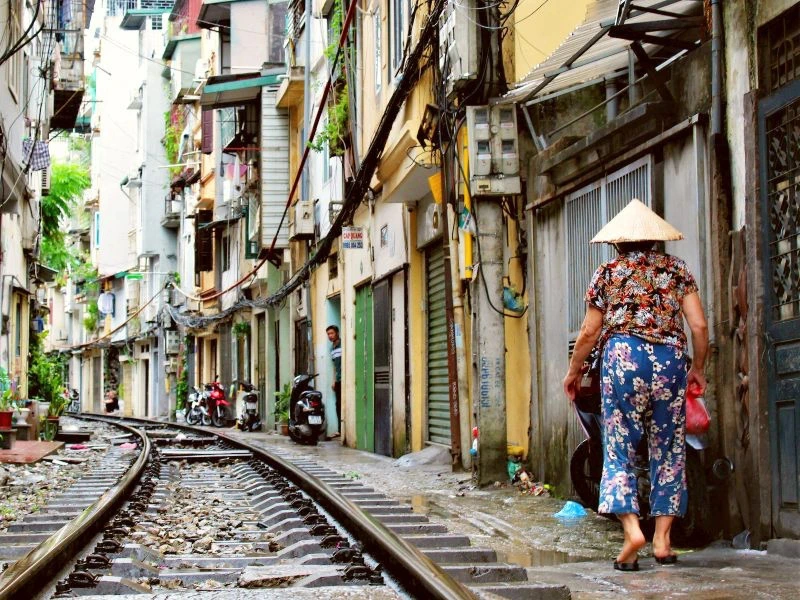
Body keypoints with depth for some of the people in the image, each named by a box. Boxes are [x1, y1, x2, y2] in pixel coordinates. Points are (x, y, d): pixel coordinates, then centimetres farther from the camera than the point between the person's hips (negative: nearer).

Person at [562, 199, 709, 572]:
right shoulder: (676, 269, 10)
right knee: (668, 450, 8)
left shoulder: (608, 272, 8)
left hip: (623, 358, -1)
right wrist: (698, 368, 19)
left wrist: (573, 371, 22)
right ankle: (662, 540, 7)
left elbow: (589, 333, 8)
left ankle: (631, 528, -18)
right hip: (670, 359, 2)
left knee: (619, 448, 1)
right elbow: (699, 325, 4)